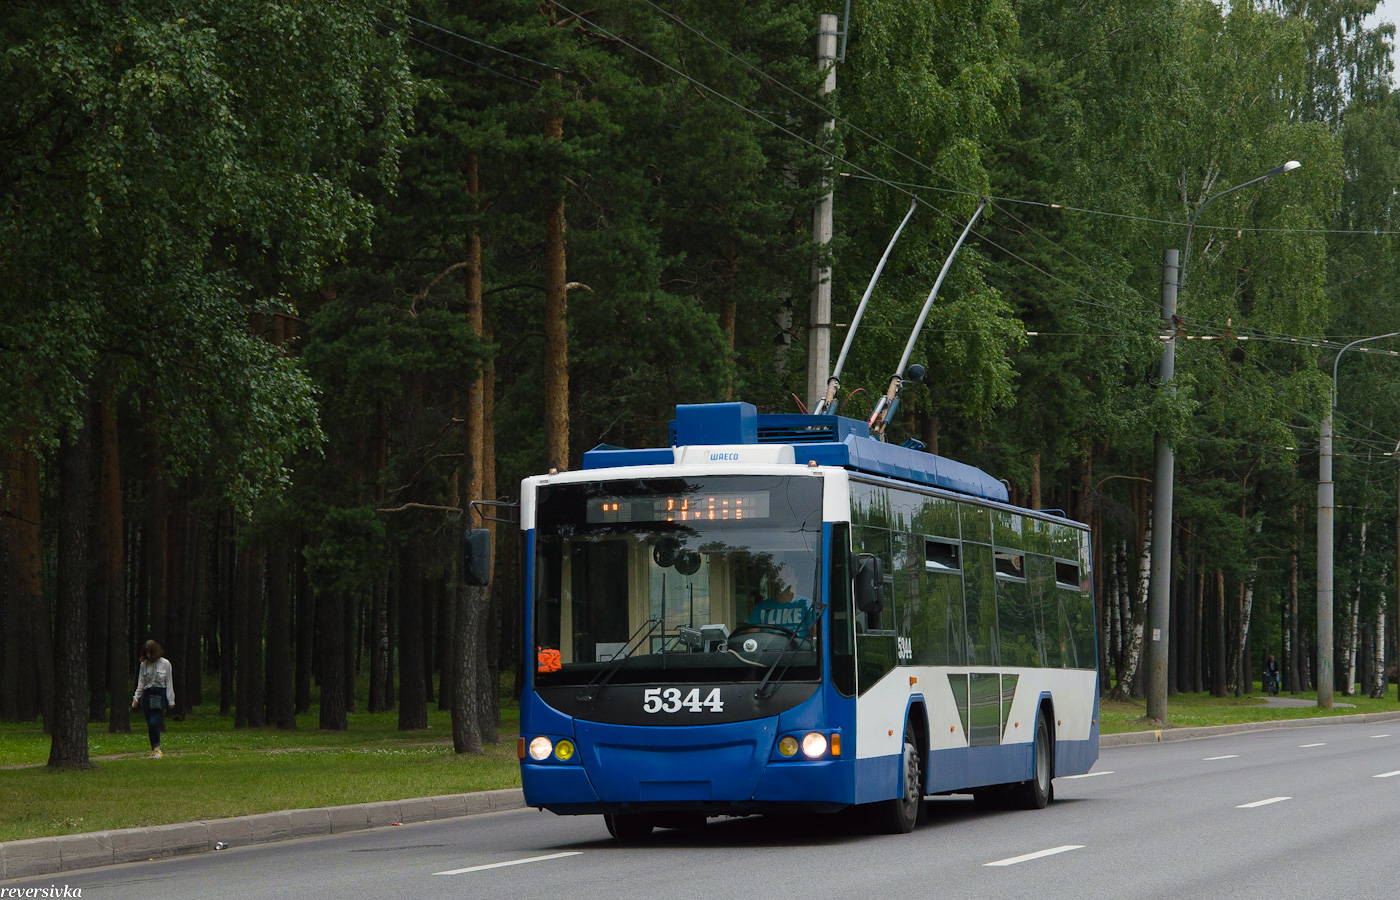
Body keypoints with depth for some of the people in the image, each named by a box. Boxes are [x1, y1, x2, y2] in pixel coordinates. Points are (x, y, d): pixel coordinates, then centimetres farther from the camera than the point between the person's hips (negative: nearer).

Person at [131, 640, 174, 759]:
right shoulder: (144, 664, 8)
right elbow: (141, 682, 13)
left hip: (160, 695, -4)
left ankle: (157, 748, -4)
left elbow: (169, 683, 1)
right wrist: (136, 697, 4)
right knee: (150, 725, 4)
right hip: (147, 695, 4)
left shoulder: (165, 664, -2)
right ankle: (154, 749, 13)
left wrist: (171, 700, 0)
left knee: (153, 723, -17)